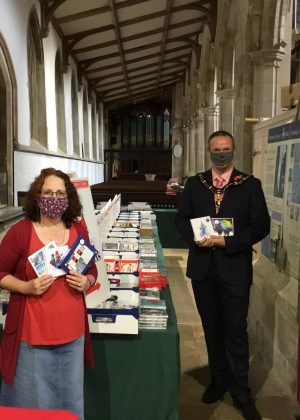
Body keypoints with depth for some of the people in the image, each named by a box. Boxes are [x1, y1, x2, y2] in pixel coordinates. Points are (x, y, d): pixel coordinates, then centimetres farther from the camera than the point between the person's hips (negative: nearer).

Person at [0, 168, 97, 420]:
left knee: (71, 399, 18)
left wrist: (87, 283, -8)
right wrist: (27, 287, -19)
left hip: (72, 332, 4)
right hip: (32, 333, -3)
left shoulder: (78, 231, 3)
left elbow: (92, 269, 14)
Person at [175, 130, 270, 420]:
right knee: (212, 329, 16)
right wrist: (194, 237, -14)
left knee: (236, 331, 6)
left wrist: (227, 241, -19)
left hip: (235, 268, -3)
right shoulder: (194, 183, 4)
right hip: (202, 267, 3)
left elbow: (261, 225, -8)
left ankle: (240, 393, 22)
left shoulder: (250, 184, -4)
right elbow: (181, 218, 6)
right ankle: (219, 381, 35)